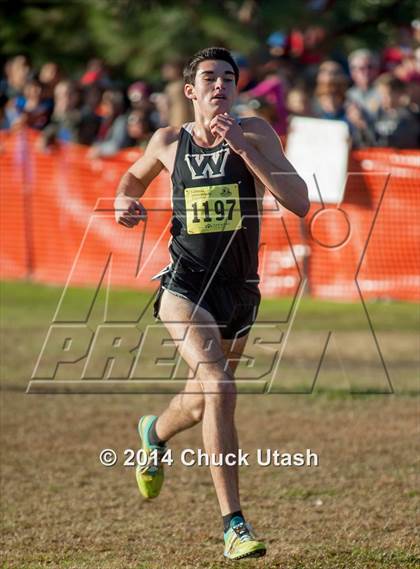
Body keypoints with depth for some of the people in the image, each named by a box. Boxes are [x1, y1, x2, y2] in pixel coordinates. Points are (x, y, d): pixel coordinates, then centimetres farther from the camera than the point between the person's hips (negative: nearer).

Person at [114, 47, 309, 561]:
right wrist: (125, 201, 1)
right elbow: (135, 175, 24)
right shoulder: (168, 142, 1)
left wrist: (242, 147, -22)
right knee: (218, 389, -25)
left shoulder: (254, 134, -5)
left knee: (202, 403, 20)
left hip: (239, 289, 2)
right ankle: (234, 525, -22)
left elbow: (299, 203, -17)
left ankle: (155, 433, 57)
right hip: (185, 286, -2)